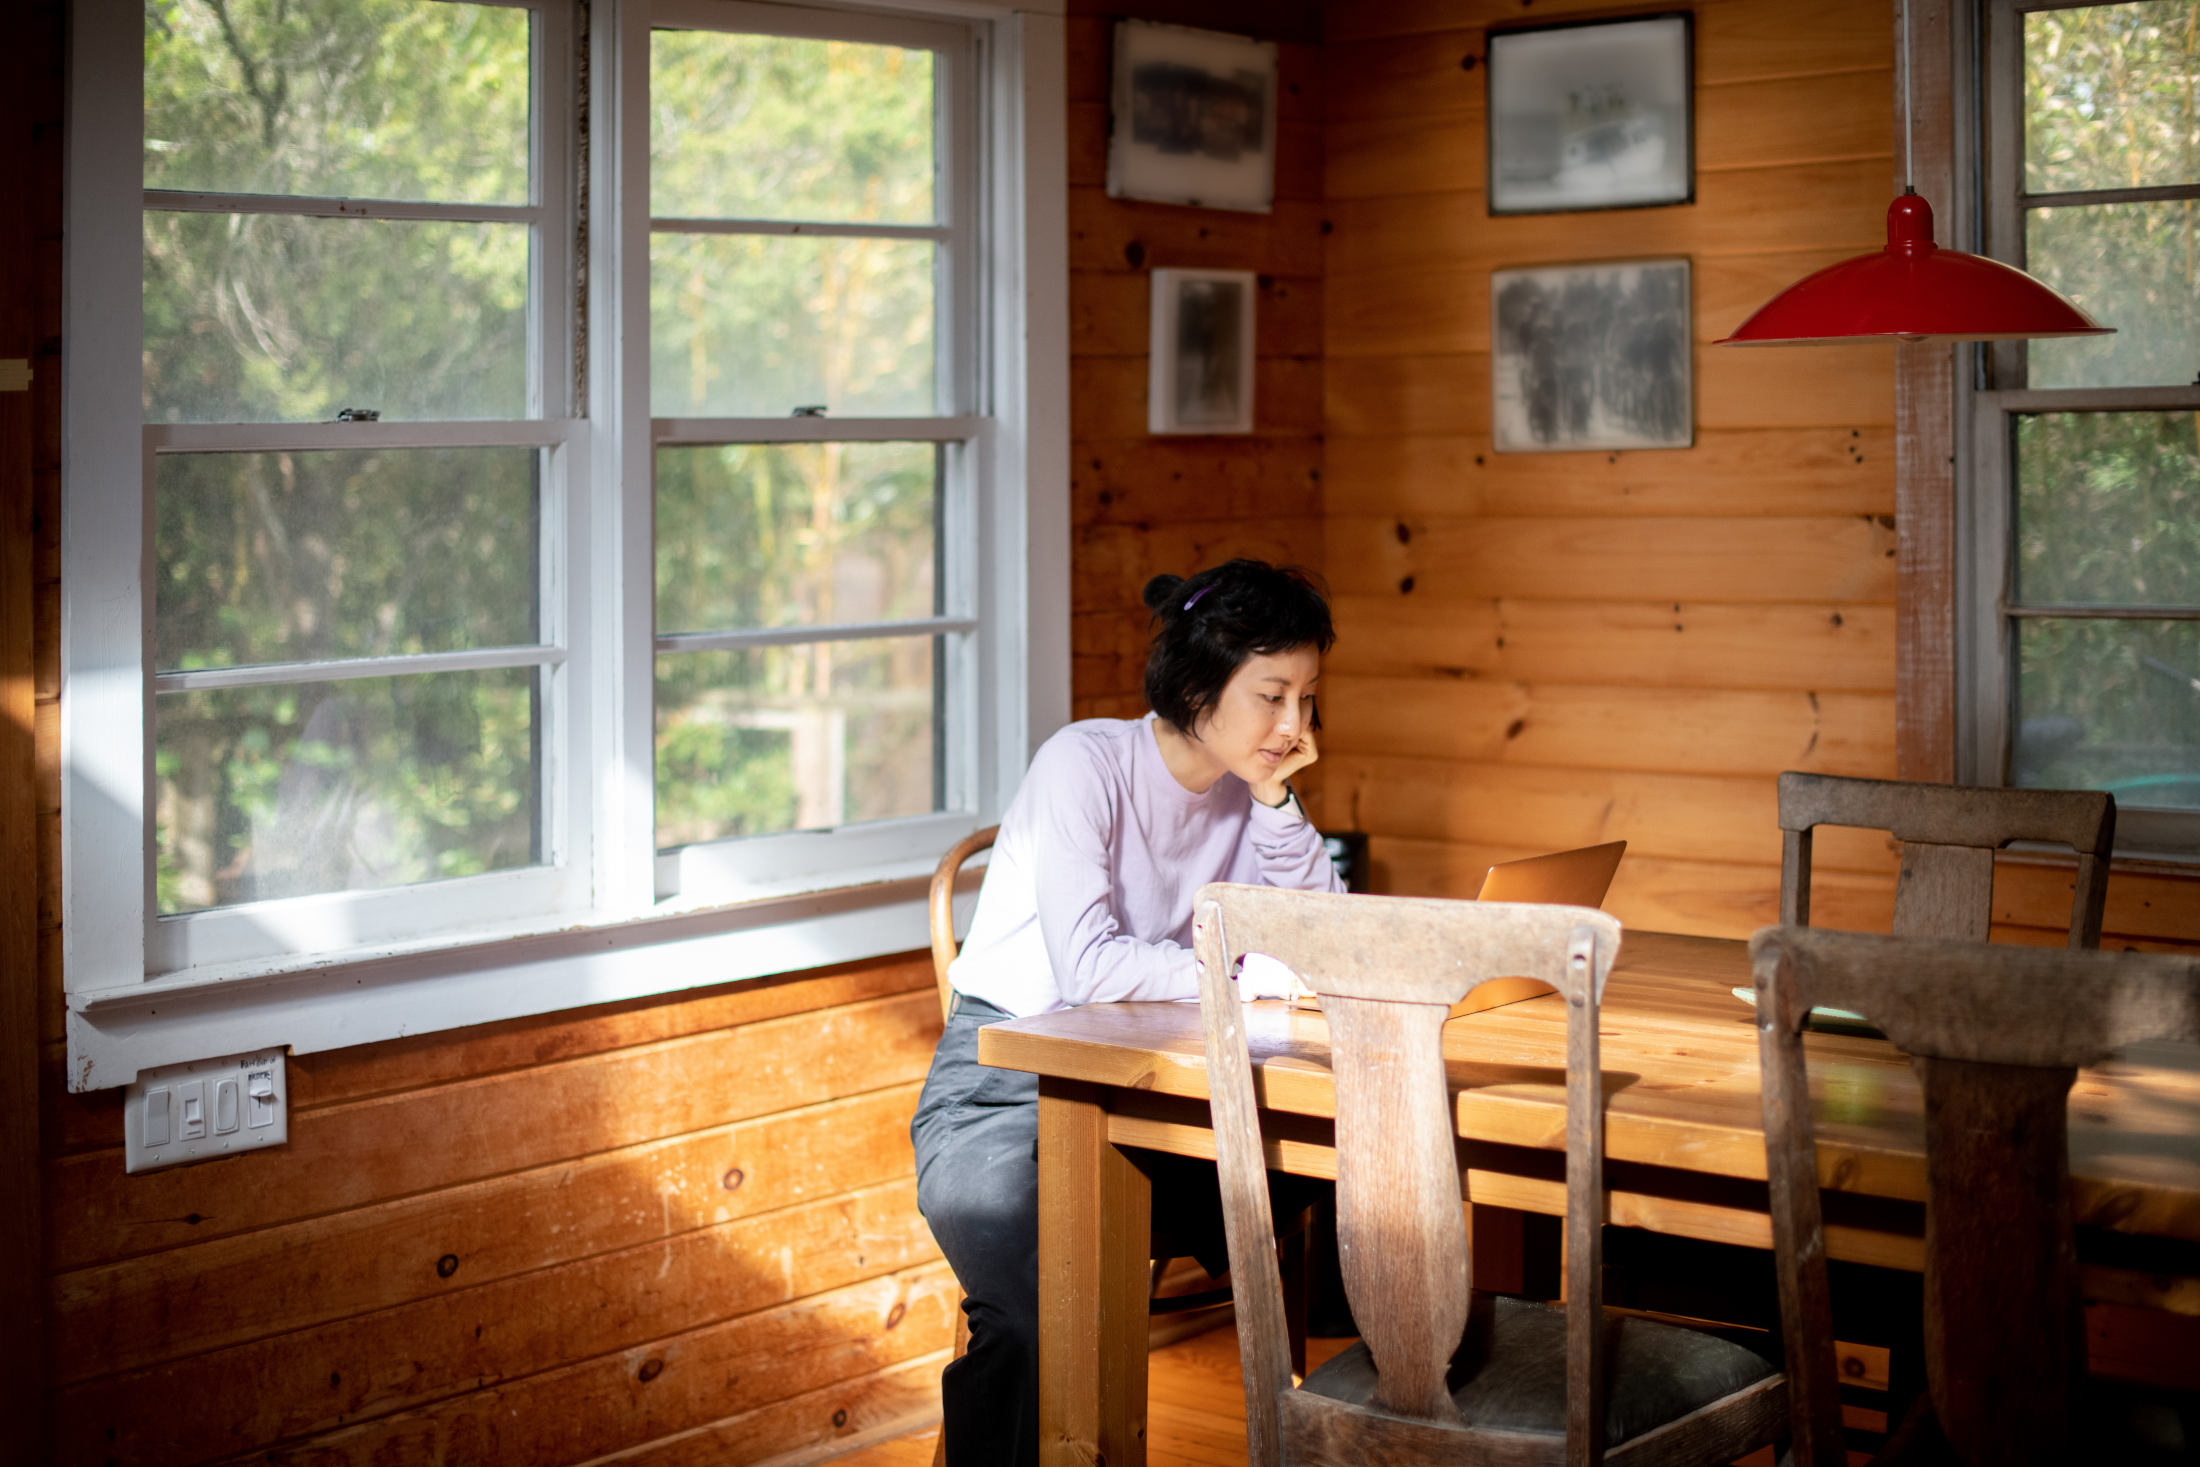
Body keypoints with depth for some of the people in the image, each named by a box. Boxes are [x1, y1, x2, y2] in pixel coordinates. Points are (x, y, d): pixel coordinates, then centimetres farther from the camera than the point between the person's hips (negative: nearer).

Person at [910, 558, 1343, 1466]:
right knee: (1037, 1323, -32)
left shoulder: (1250, 788, 4)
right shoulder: (1087, 763, -16)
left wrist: (1275, 803, -10)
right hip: (1004, 1078, -6)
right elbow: (1087, 964, -26)